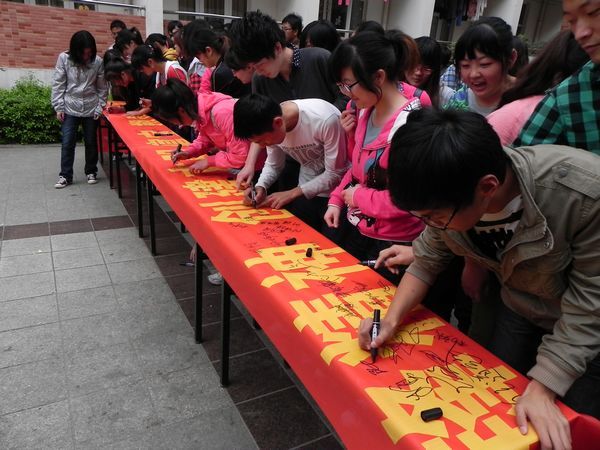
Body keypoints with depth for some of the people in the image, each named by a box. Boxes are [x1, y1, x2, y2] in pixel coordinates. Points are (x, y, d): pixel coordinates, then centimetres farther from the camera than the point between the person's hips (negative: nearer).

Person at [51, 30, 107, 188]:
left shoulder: (97, 61, -5)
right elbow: (58, 84, -3)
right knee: (67, 142, 1)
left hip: (91, 108, 0)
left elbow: (102, 87, 2)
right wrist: (58, 107, -7)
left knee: (91, 142, 9)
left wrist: (100, 107, -3)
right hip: (70, 108, 0)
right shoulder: (64, 58, -6)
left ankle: (91, 172, 24)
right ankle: (65, 176, 9)